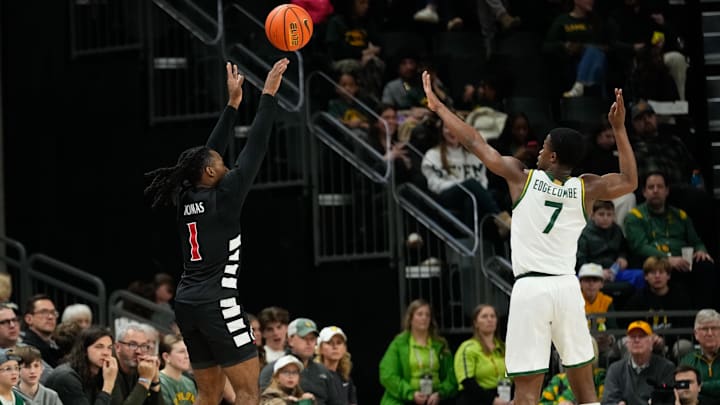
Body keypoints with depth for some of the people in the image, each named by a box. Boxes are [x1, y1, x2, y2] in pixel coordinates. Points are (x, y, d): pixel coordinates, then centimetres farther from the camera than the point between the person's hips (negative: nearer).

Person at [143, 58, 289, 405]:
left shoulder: (187, 197, 10)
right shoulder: (222, 197, -9)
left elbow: (212, 150, 21)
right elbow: (255, 147, -7)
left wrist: (233, 103, 23)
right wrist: (268, 95, -2)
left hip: (187, 302, 8)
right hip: (217, 303, -8)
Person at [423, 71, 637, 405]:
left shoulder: (521, 176, 2)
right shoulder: (585, 188, 6)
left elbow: (476, 143, 9)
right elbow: (629, 182, 22)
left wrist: (437, 107, 19)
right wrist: (619, 129, 20)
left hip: (529, 289, -2)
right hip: (567, 288, 2)